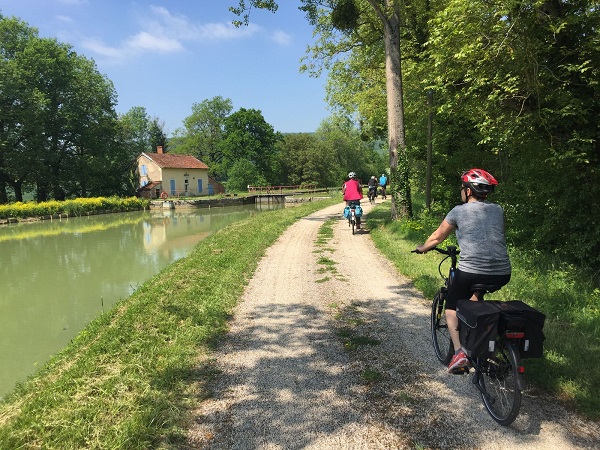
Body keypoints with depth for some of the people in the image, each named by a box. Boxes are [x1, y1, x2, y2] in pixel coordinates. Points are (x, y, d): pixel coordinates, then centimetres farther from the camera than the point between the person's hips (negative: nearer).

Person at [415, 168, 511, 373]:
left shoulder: (459, 211, 1)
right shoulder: (498, 210, 13)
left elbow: (437, 237, 13)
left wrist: (422, 248, 33)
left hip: (470, 272, -5)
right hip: (502, 275, 5)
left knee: (451, 307, 17)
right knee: (477, 291, 37)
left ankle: (459, 352, 0)